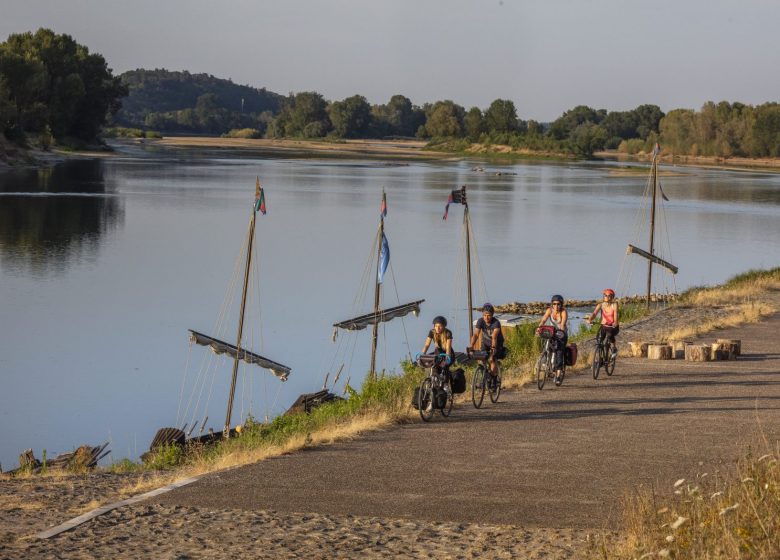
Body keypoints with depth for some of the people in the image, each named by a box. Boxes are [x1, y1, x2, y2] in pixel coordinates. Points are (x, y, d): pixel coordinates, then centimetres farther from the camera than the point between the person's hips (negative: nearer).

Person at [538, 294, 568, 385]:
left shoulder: (564, 312, -20)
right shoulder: (549, 310, -11)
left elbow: (563, 323, -34)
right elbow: (543, 320, -23)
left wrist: (561, 330, -54)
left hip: (562, 334, -3)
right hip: (552, 332, 3)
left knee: (559, 353, -18)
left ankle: (558, 376, -19)